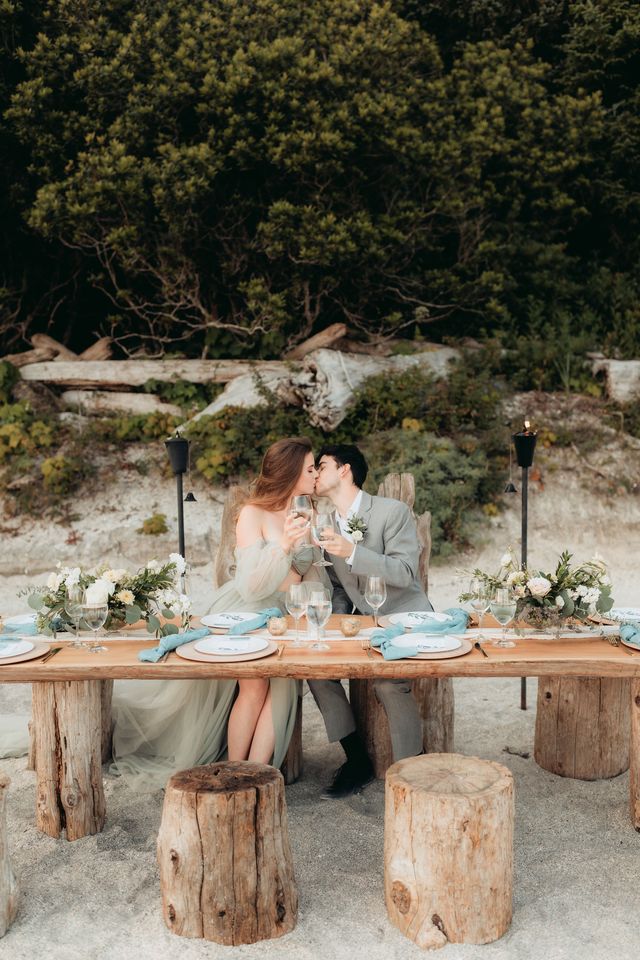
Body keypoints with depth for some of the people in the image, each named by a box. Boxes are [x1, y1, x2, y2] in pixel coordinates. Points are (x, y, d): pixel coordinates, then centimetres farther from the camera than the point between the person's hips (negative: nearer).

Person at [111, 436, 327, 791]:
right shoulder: (253, 514, -8)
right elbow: (250, 586, -15)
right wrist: (283, 546, -27)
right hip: (246, 612, -4)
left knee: (283, 681, -21)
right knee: (255, 685, -24)